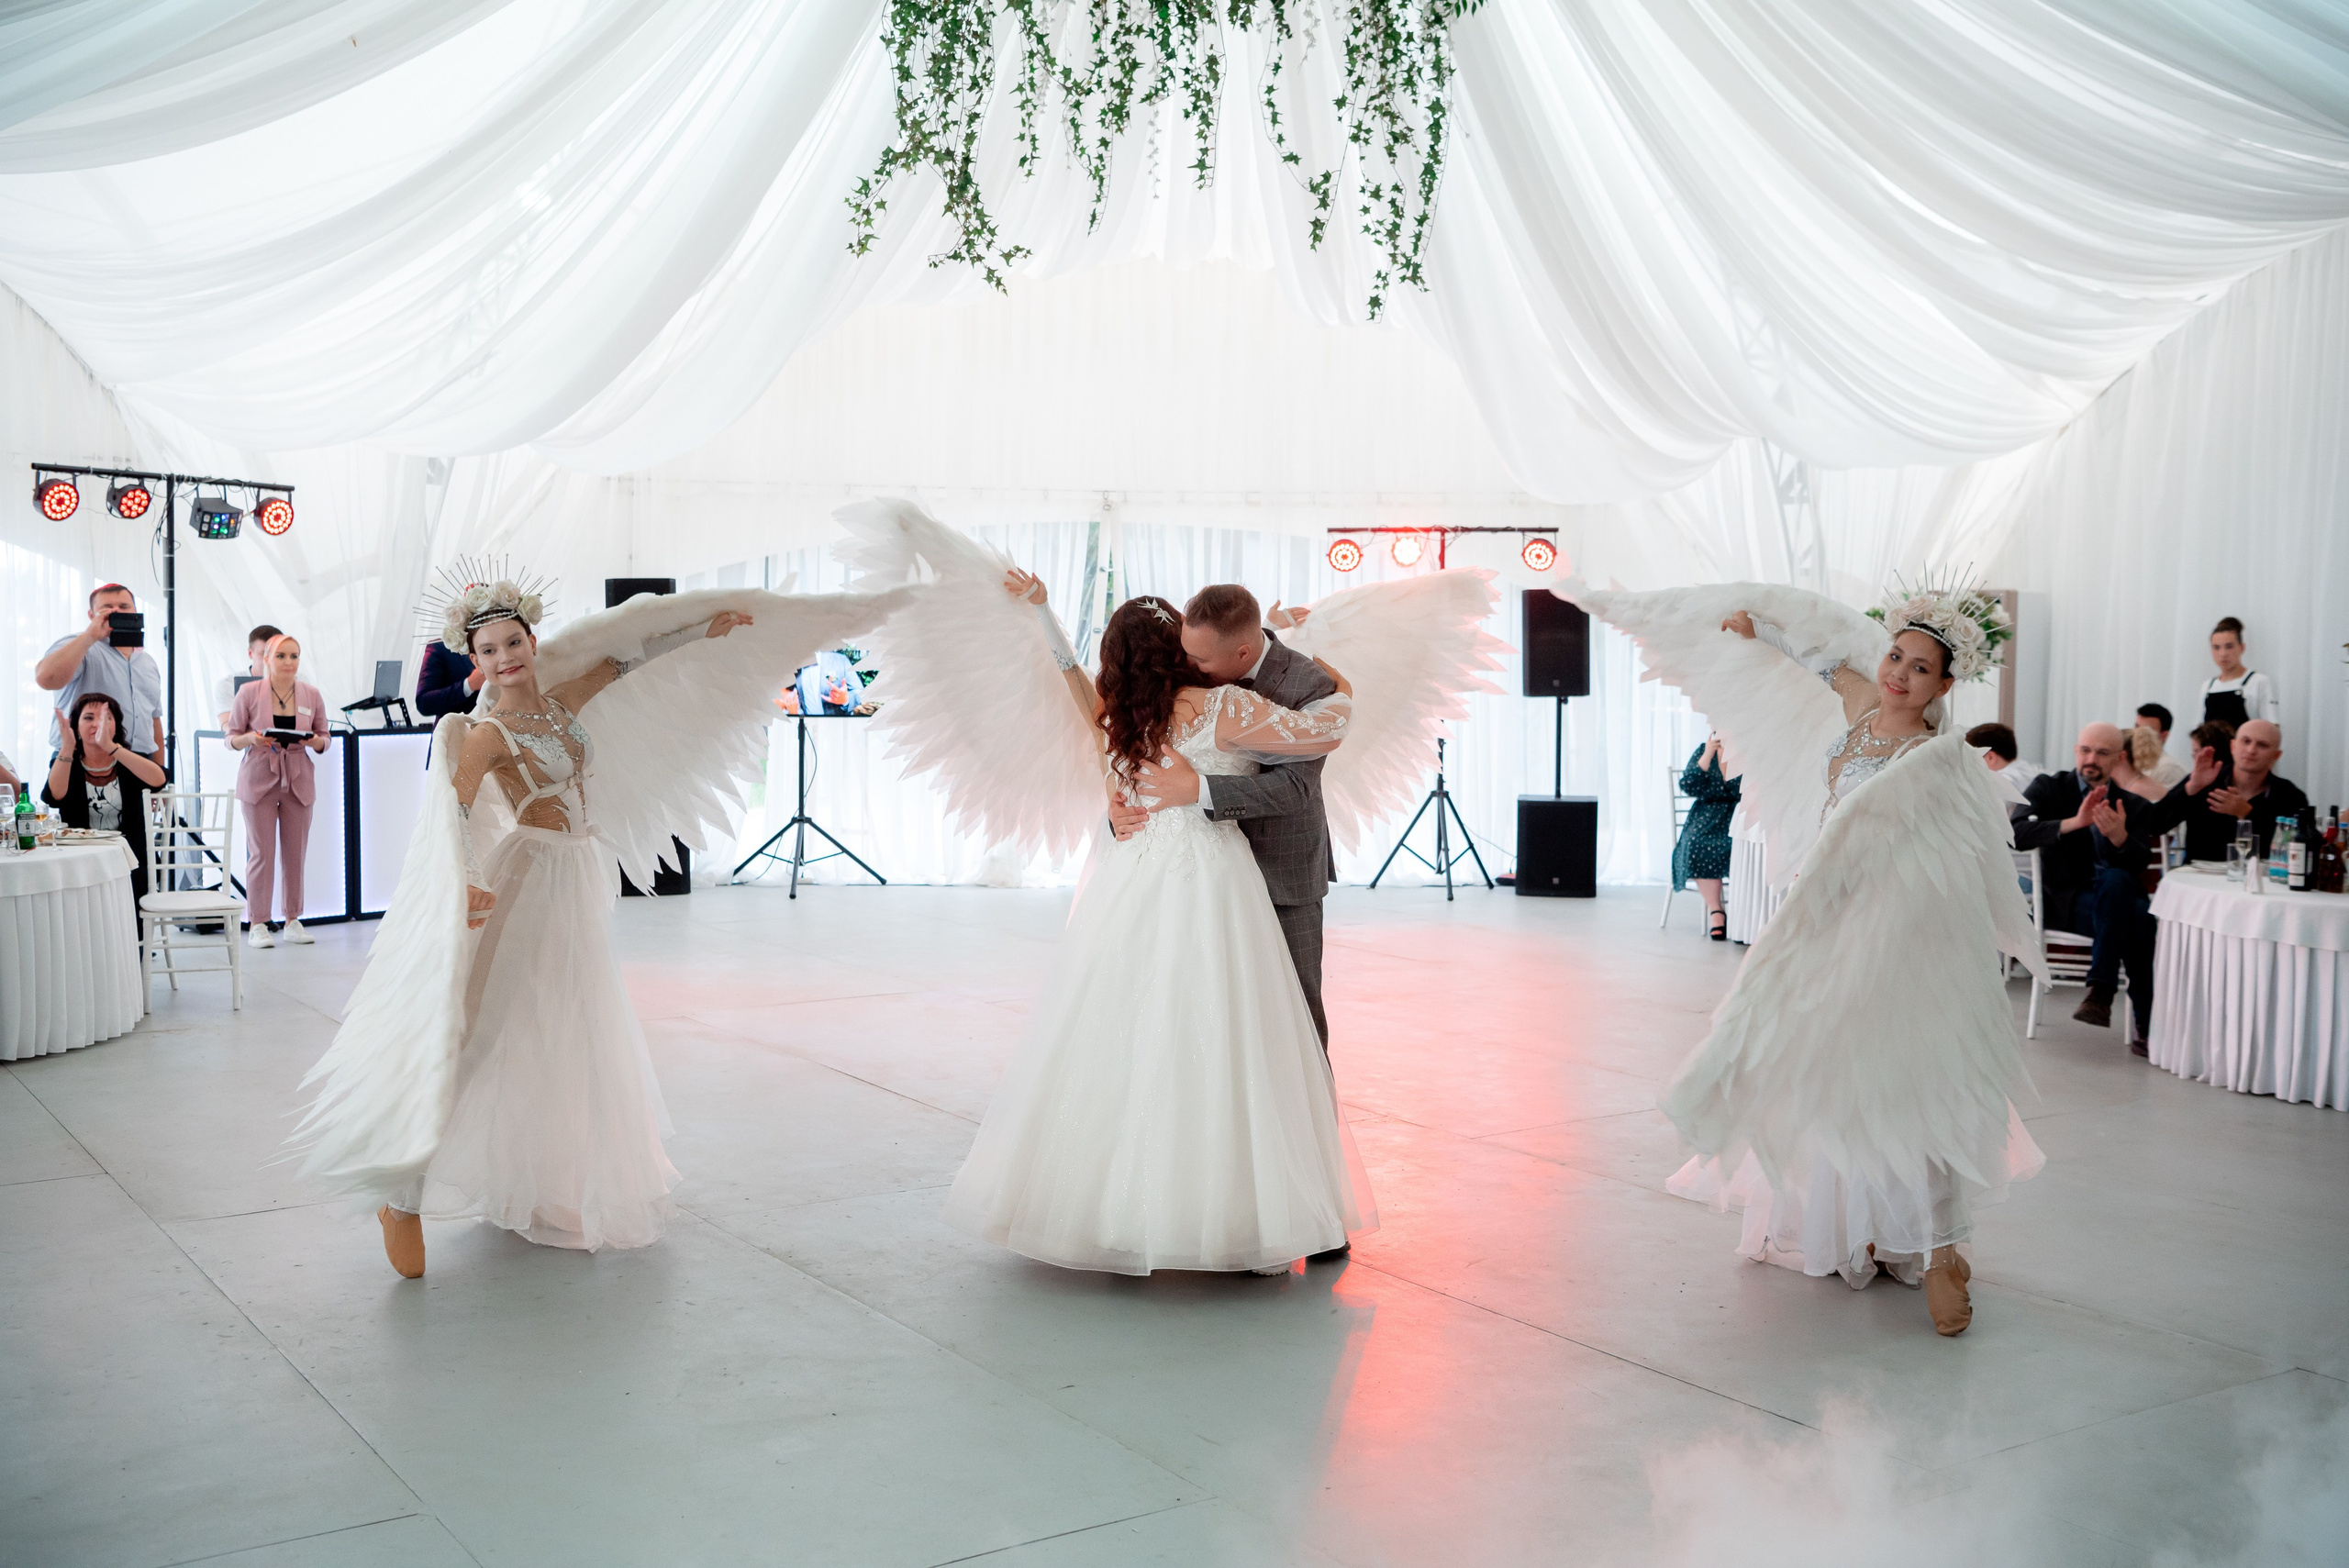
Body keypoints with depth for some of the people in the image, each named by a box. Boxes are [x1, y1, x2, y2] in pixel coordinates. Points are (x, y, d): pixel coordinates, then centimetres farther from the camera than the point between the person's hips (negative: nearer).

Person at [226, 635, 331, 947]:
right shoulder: (248, 693, -1)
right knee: (261, 853, -3)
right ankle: (257, 924, 5)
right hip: (259, 780, -2)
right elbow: (231, 738, 3)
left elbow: (325, 738, 11)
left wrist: (316, 741, -11)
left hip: (299, 781, 3)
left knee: (296, 853, 5)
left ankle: (293, 921, 15)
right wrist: (251, 739, -18)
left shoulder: (312, 695, 5)